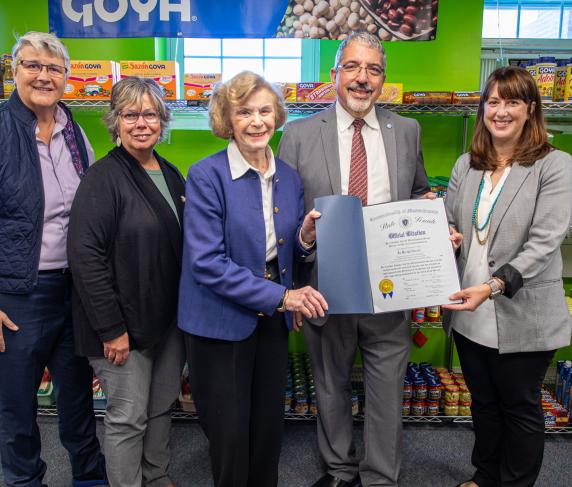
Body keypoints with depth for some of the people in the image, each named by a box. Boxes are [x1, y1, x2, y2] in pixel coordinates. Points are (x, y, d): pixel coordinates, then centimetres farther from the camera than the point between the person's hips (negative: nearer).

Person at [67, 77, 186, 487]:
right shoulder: (104, 177, -13)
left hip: (169, 319, 7)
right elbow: (85, 256, -19)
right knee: (129, 417, 7)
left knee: (162, 407, 20)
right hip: (125, 323, -7)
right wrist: (111, 328, -19)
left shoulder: (171, 175, 8)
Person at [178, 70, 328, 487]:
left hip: (273, 322, 5)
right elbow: (207, 263, -20)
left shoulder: (289, 177, 3)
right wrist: (280, 295, -21)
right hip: (221, 323, -5)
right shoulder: (207, 176, -14)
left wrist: (306, 239, -11)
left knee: (269, 429, 18)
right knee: (230, 438, 11)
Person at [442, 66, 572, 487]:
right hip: (470, 314, 5)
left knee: (520, 408, 14)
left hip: (522, 318, -5)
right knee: (483, 402, 22)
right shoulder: (466, 165, 7)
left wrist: (493, 286, -28)